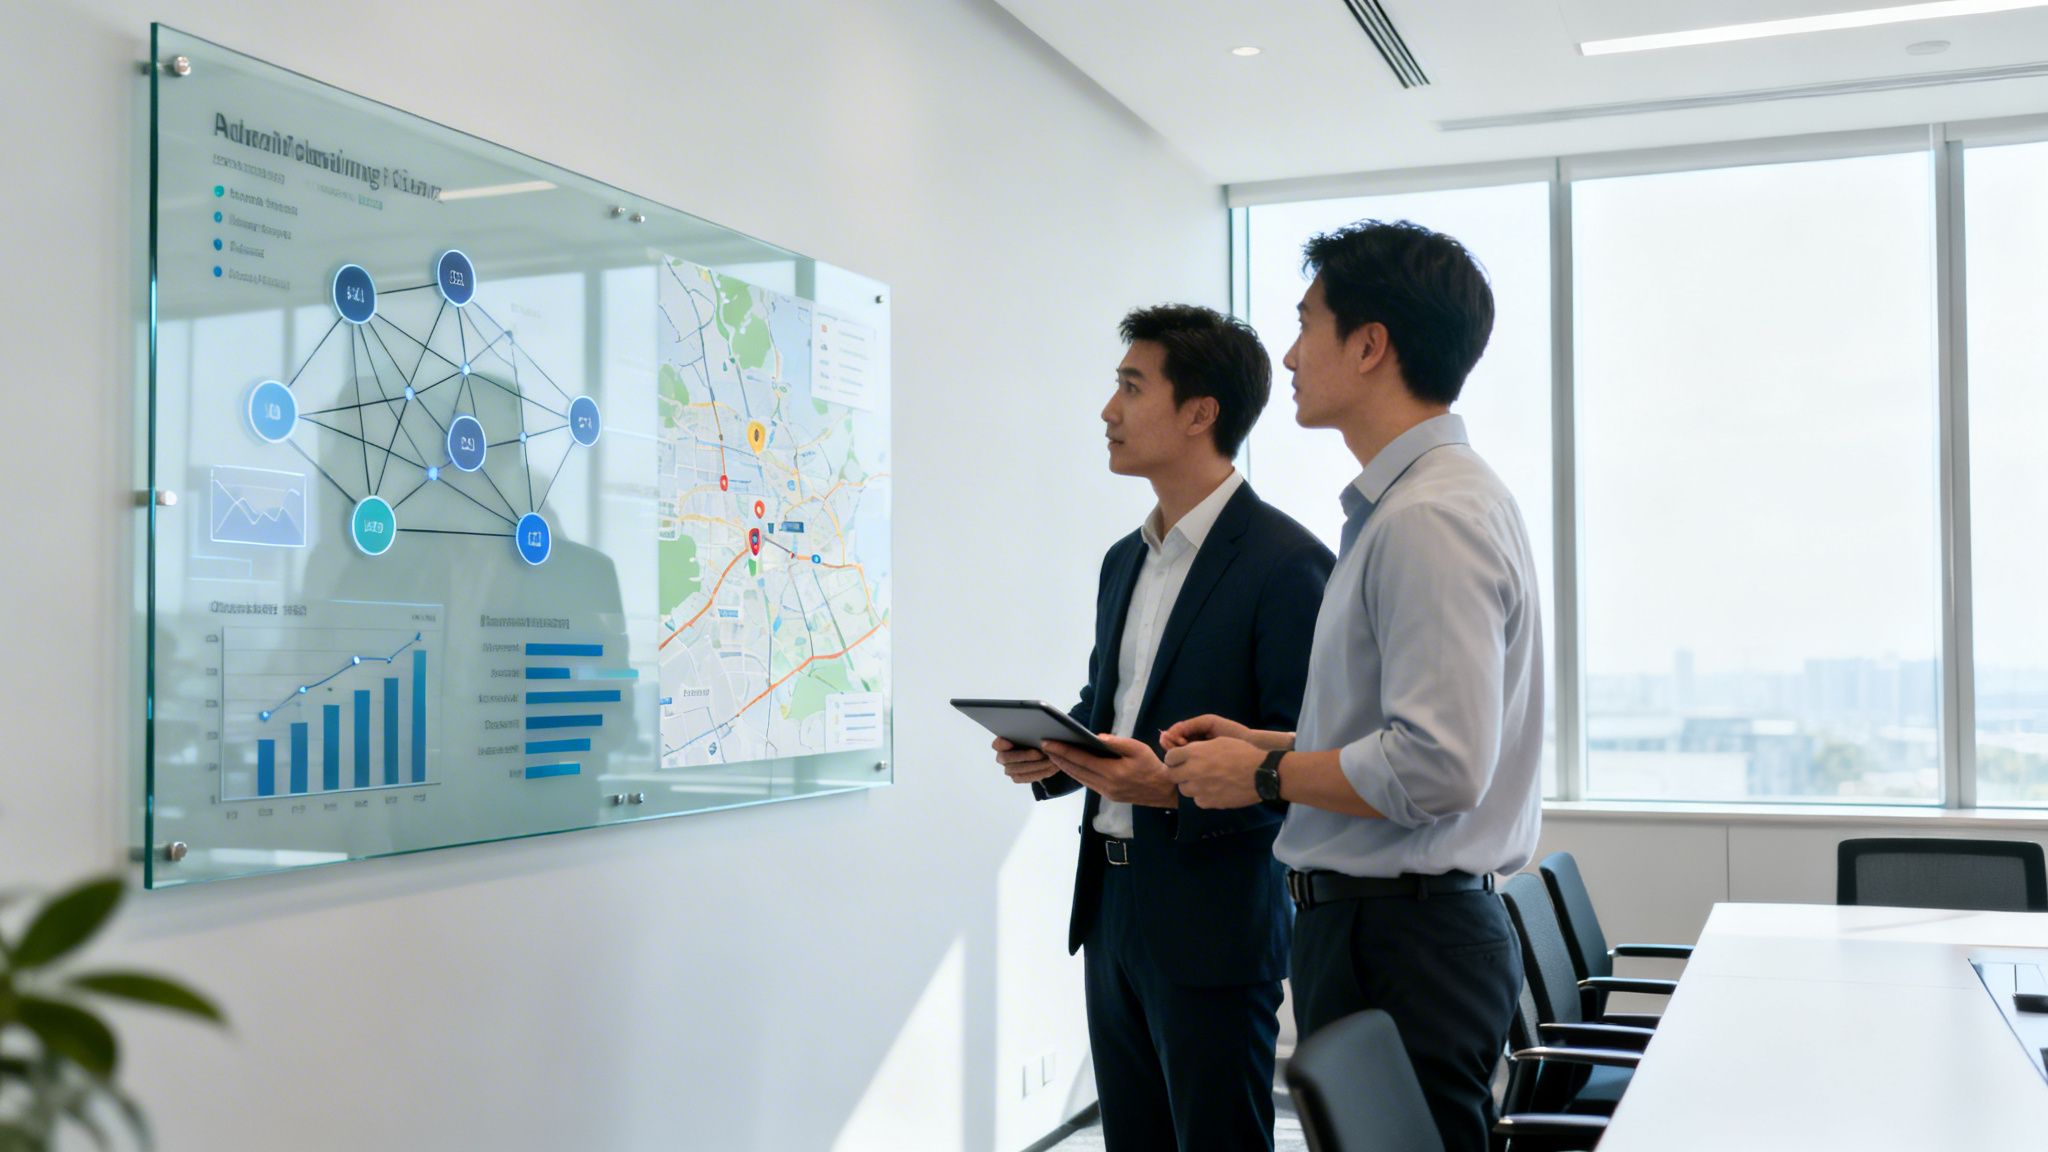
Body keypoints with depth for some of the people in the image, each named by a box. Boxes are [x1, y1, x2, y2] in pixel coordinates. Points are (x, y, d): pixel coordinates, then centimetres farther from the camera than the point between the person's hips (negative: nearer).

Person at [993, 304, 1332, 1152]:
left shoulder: (1286, 564, -14)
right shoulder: (1124, 561, 13)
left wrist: (1175, 786, -28)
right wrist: (1049, 754, 2)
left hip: (1214, 925, -8)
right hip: (1111, 907, 8)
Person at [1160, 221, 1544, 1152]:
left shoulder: (1428, 519, -18)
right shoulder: (1399, 504, 15)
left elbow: (1436, 768, -25)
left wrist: (1264, 776, -12)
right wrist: (1264, 741, 14)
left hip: (1400, 942, -10)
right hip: (1371, 923, 10)